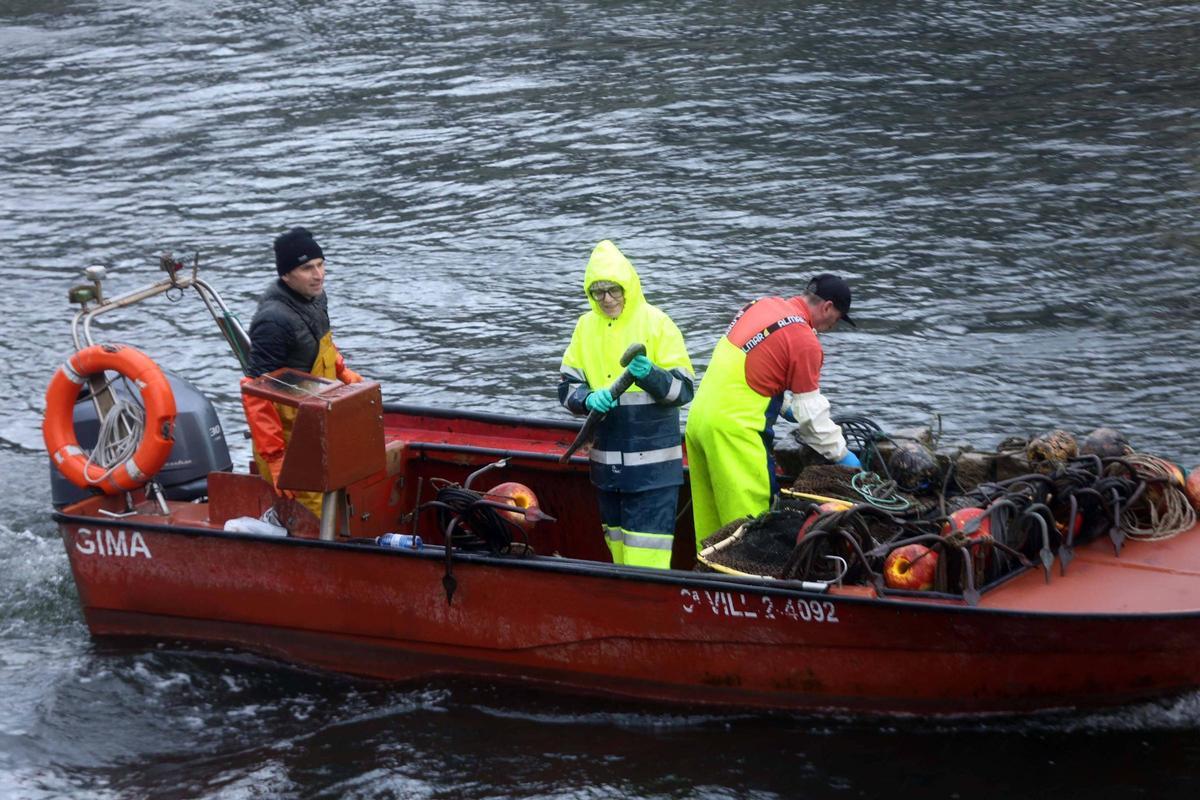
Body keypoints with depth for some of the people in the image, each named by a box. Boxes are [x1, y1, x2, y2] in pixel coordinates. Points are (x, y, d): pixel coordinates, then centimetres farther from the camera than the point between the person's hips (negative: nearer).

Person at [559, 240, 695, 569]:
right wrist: (588, 399, -14)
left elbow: (684, 389, -6)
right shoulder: (586, 327, 7)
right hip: (607, 461, 5)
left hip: (652, 462, -5)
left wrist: (650, 375, -25)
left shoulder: (656, 323, -7)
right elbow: (567, 388, 9)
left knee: (646, 538, -10)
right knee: (617, 538, 14)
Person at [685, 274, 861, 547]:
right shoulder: (804, 342, -12)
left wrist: (785, 409, 25)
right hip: (733, 430, -8)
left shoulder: (762, 305, 11)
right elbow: (812, 413, -7)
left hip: (699, 417, 8)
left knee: (712, 524, 16)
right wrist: (843, 455, 4)